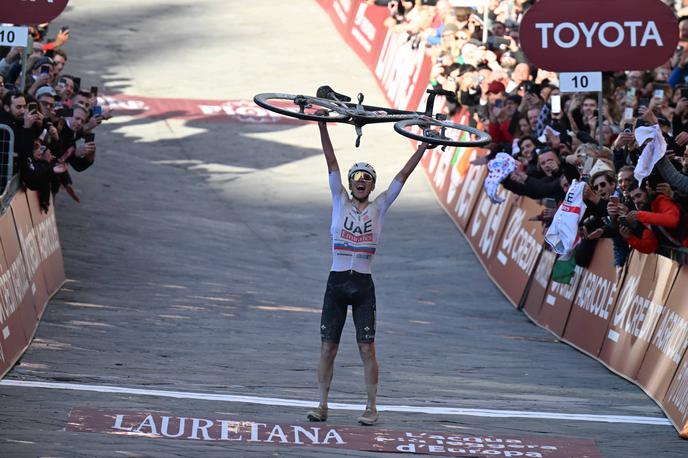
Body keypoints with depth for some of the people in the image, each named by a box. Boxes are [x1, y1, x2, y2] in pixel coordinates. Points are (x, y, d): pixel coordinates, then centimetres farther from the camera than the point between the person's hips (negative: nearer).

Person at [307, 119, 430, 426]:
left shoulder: (379, 207, 7)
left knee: (367, 349, -2)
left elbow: (403, 176, 4)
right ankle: (323, 405, 8)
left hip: (363, 286, 0)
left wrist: (424, 146, 0)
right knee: (328, 347, 0)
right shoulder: (340, 202, 6)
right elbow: (331, 163, 1)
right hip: (336, 283, 0)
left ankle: (372, 407, 5)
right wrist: (322, 126, -4)